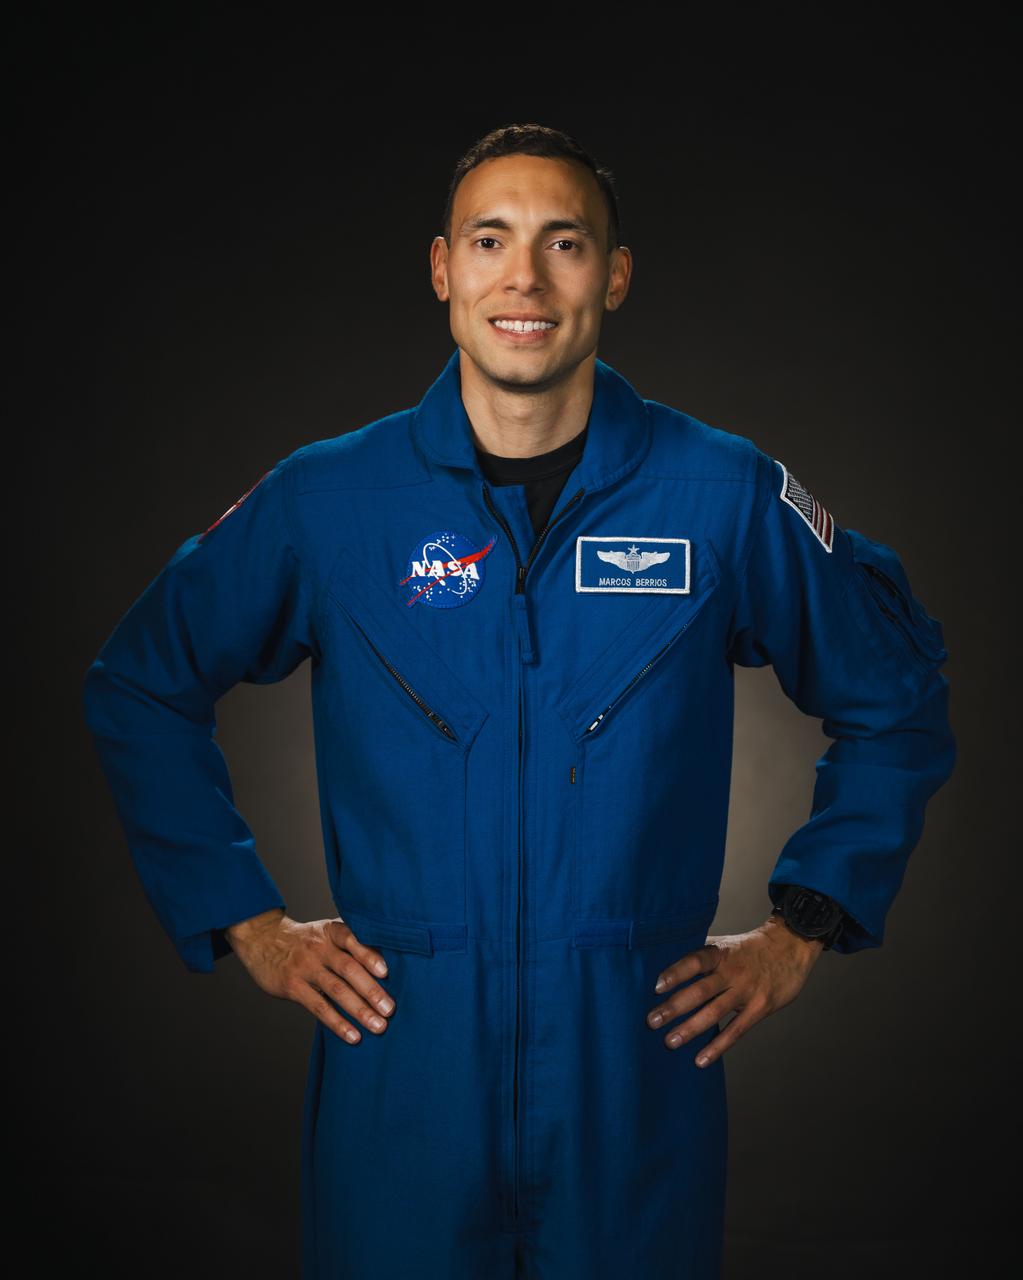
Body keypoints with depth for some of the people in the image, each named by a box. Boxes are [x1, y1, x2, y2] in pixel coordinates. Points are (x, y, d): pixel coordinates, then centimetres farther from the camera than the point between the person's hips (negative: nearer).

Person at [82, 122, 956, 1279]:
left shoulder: (723, 496, -3)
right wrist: (246, 923, 5)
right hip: (398, 1071, 0)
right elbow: (137, 692, 10)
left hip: (640, 1066, 0)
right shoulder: (326, 500, -3)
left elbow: (895, 699, 10)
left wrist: (803, 929, 5)